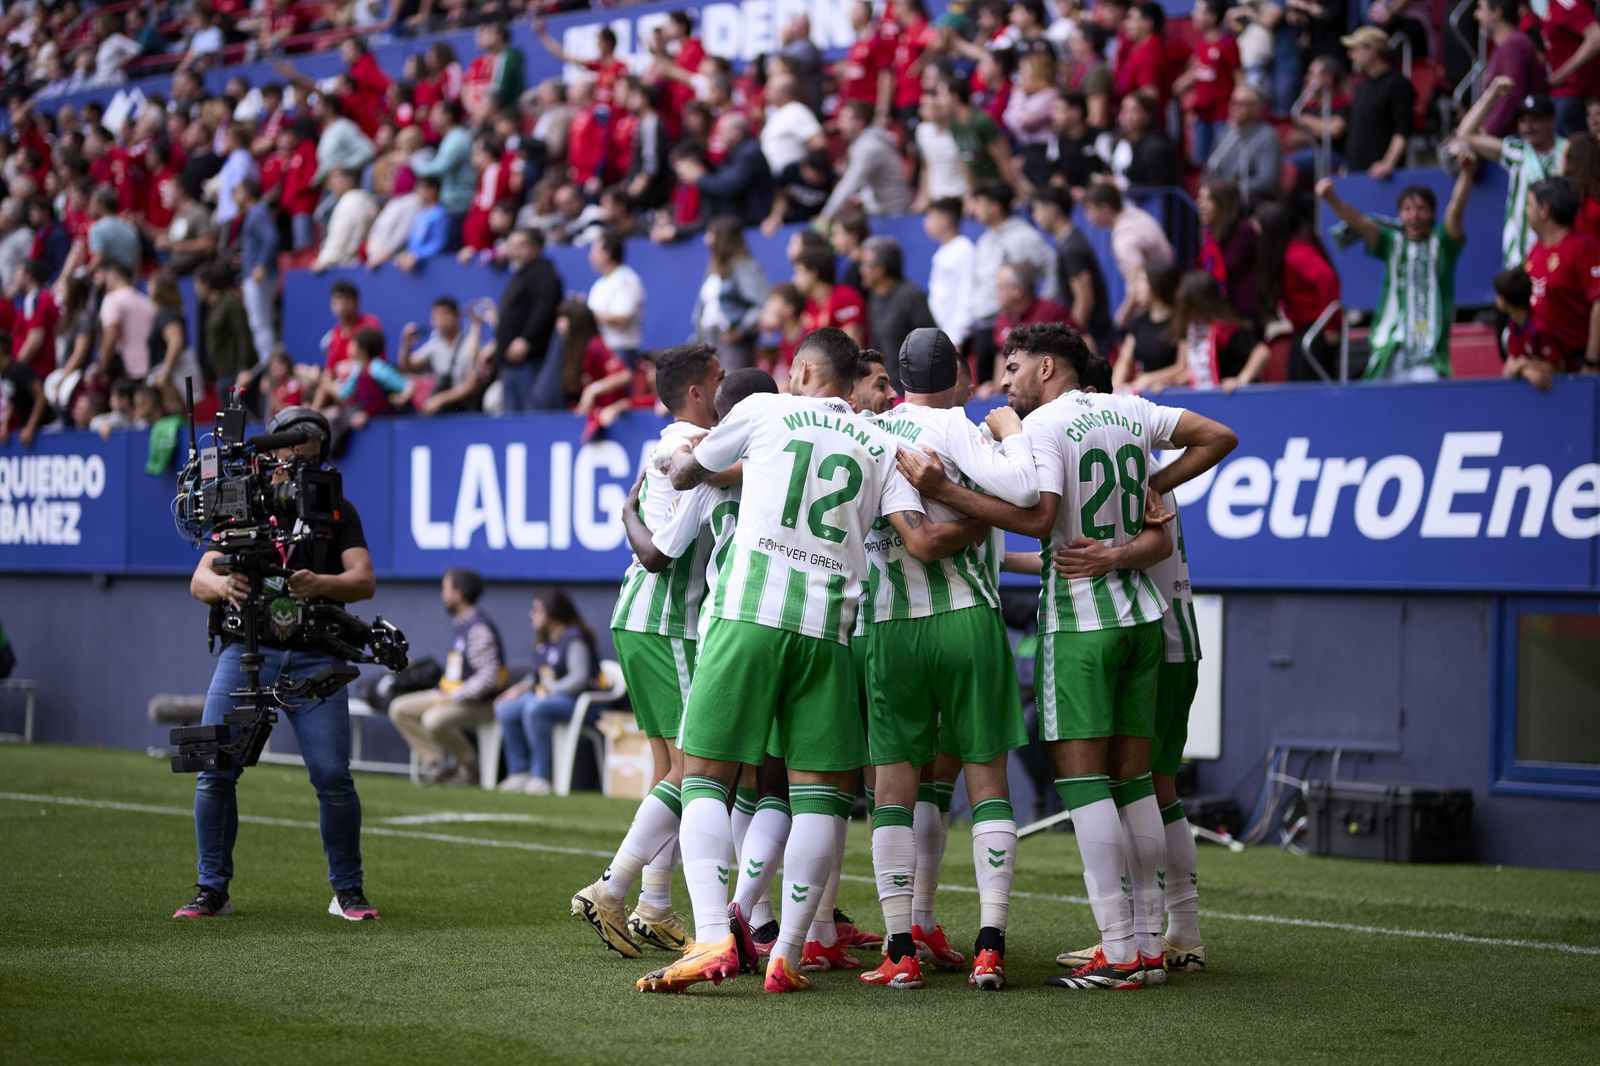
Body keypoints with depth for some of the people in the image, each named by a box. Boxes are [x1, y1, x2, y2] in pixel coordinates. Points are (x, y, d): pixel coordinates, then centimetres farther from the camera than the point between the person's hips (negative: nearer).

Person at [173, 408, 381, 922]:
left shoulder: (338, 511, 14)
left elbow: (364, 581, 0)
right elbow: (199, 580, 3)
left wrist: (321, 584, -23)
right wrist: (223, 585, -22)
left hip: (314, 660, -1)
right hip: (245, 650, 1)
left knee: (333, 777, -9)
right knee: (214, 772, -7)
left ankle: (348, 890, 7)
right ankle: (212, 890, 4)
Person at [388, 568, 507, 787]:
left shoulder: (478, 628, -17)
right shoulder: (458, 624, 14)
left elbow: (488, 677, -23)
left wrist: (453, 698, -21)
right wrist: (439, 693, 6)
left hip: (480, 703, -10)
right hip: (449, 696, 10)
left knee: (434, 720, -35)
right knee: (399, 709, 4)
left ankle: (470, 769, -12)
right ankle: (435, 763, -4)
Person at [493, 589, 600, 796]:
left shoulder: (574, 639, -12)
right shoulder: (543, 641, 15)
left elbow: (579, 678, -21)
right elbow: (536, 675, 21)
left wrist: (550, 690, -24)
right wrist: (520, 688, 2)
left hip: (576, 700, -9)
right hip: (545, 697, 9)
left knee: (534, 709, -36)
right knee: (505, 709, -11)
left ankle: (541, 776, -29)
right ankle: (519, 773, -8)